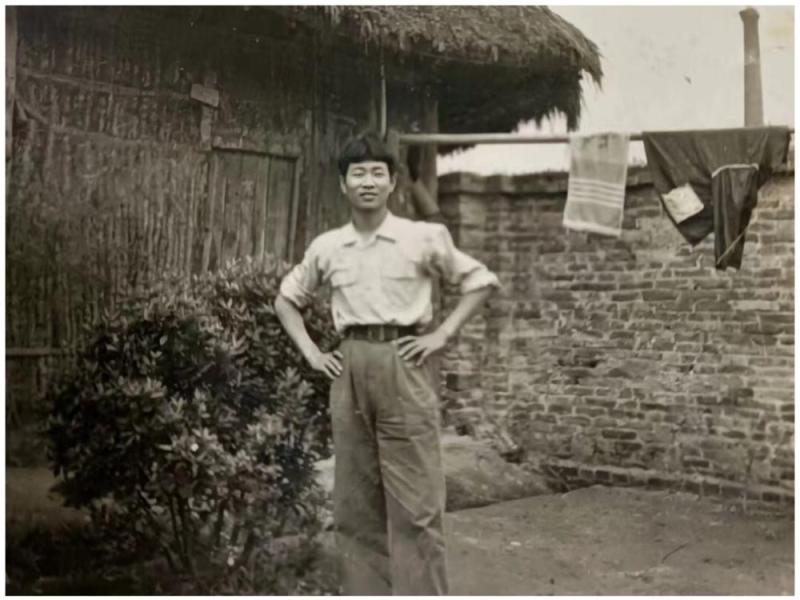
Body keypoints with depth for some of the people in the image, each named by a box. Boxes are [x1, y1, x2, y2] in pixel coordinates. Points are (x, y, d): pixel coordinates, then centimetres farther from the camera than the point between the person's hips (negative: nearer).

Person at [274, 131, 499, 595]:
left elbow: (482, 281, 7)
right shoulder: (326, 248, 7)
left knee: (415, 503, -3)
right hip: (350, 372, 4)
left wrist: (443, 334, -3)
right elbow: (288, 299, 22)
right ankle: (366, 595, 19)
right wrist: (310, 351, 9)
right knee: (355, 502, 8)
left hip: (403, 366, -3)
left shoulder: (424, 238, -1)